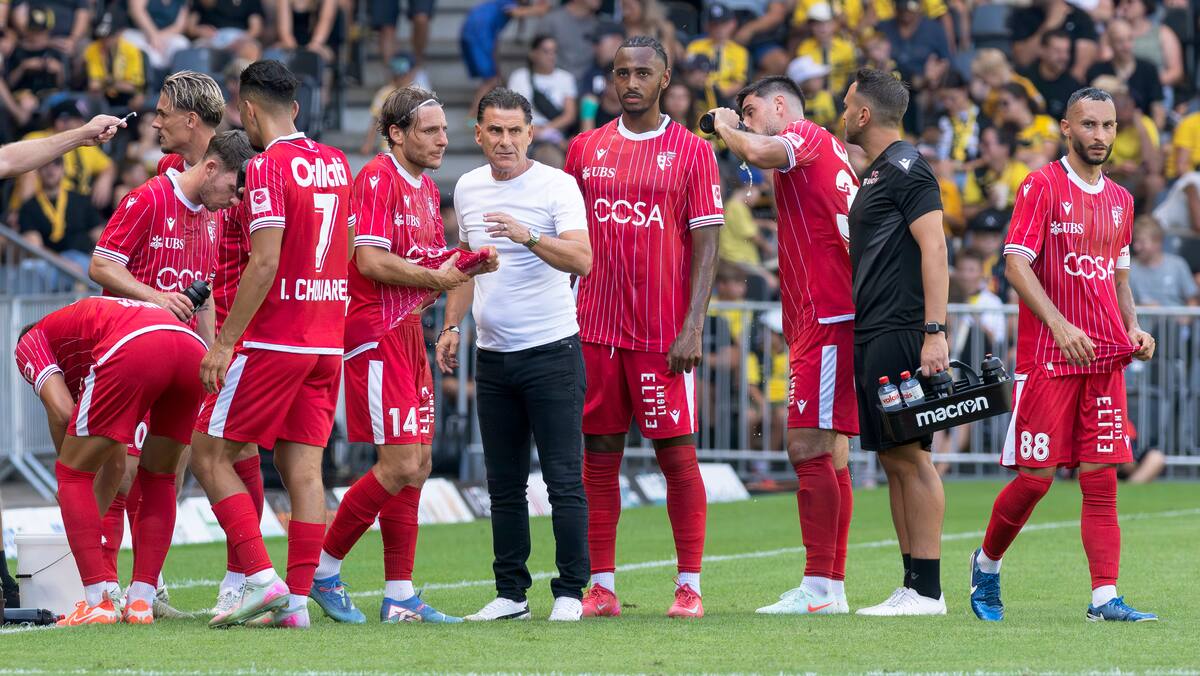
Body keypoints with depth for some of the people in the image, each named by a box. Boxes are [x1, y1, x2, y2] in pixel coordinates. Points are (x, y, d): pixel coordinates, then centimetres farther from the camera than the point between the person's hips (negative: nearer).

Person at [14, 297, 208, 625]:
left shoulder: (32, 341, 28)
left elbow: (62, 411, 9)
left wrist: (71, 468, 23)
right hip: (194, 348, 6)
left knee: (73, 473, 11)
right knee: (158, 477, 25)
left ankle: (98, 601, 4)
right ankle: (142, 602, 20)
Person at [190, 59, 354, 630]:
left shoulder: (268, 166, -12)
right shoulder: (336, 164, 11)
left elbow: (265, 263, -19)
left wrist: (224, 343, -17)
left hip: (272, 342, -7)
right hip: (327, 342, 7)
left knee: (210, 456, 1)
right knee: (302, 466, 6)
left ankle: (262, 578, -9)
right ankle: (298, 598, 0)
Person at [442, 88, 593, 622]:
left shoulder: (556, 186, -8)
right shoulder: (467, 189, 10)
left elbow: (581, 260, -21)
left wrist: (526, 235, -34)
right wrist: (452, 326, 14)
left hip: (551, 351, -6)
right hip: (493, 355, 6)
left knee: (564, 478, -6)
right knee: (504, 484, 8)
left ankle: (570, 592, -2)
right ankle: (511, 592, 14)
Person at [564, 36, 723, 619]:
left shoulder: (692, 152, 0)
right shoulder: (586, 149, 11)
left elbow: (705, 244, -3)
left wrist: (692, 328, -12)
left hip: (664, 331, -3)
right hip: (595, 327, 3)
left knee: (677, 453, -3)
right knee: (599, 456, 4)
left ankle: (689, 587, 2)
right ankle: (601, 588, 8)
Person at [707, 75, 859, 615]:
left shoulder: (805, 136, -5)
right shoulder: (832, 153, 22)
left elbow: (759, 152, -26)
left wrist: (725, 127, -7)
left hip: (825, 317, -10)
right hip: (826, 320, 10)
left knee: (808, 446, -13)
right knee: (826, 453, 10)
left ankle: (818, 588, -15)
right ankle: (832, 587, 12)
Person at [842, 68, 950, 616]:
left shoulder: (907, 169, -9)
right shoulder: (875, 174, 20)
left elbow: (934, 248, -17)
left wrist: (935, 332, -24)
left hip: (900, 335, -10)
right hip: (872, 337, 10)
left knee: (910, 456, -9)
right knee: (893, 458, 9)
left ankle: (927, 590, -9)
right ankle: (912, 586, 11)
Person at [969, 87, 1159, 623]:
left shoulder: (1120, 200, 16)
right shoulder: (1042, 187, -4)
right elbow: (1015, 264, -11)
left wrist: (1133, 328, 7)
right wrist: (1060, 326, -22)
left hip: (1105, 358, 5)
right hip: (1048, 357, -5)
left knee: (1101, 478, -1)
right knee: (1035, 477, -4)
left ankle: (1105, 598, -5)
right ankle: (988, 562, 21)